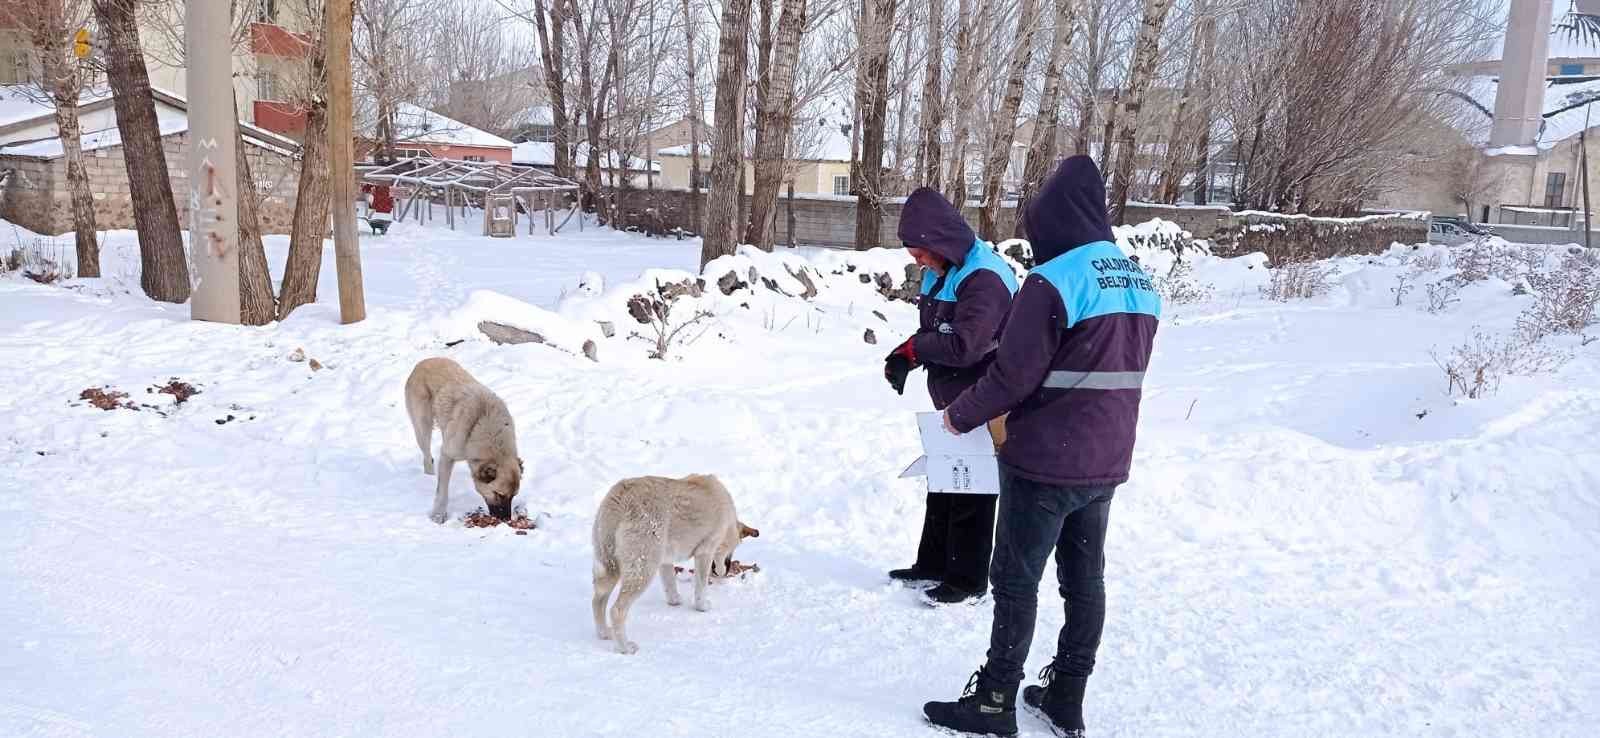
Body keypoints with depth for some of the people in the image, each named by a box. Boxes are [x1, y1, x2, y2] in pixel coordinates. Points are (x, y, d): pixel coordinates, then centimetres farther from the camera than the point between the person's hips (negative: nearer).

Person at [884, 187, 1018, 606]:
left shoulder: (984, 277, -24)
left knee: (971, 491, 1)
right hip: (952, 400, 10)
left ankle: (969, 580, 14)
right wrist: (906, 357, -7)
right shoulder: (940, 272, 7)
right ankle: (933, 564, 32)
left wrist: (910, 350, -18)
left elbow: (964, 345, -32)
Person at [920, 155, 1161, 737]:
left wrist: (961, 415, -3)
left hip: (1043, 465, -7)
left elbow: (1012, 375, -19)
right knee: (1085, 580, 15)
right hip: (1106, 464, 8)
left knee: (1016, 581, 4)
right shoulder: (1139, 282, 6)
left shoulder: (1053, 281, -19)